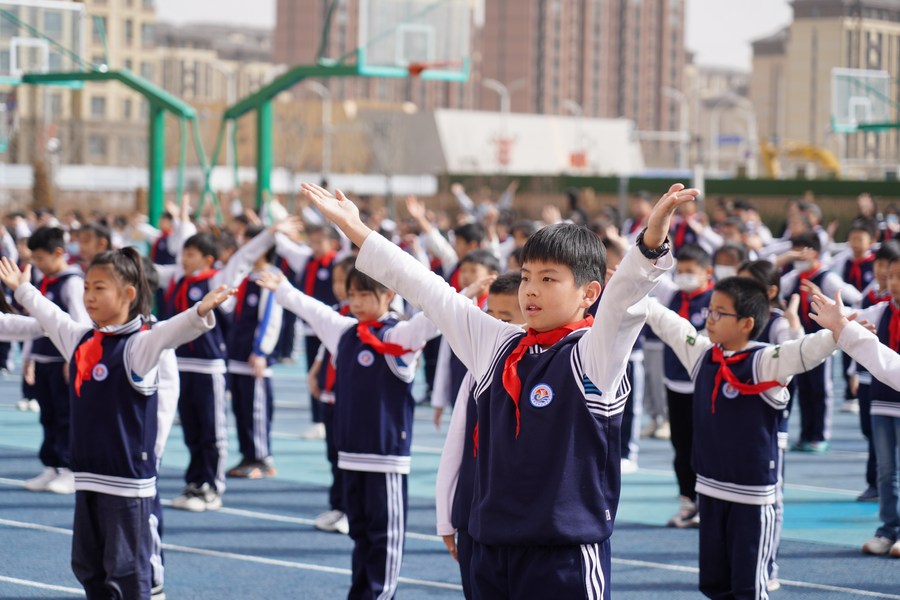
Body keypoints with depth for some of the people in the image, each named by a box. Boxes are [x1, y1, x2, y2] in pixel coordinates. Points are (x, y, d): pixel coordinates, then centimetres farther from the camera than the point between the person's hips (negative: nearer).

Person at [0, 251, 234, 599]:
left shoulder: (139, 344, -11)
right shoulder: (79, 340, 11)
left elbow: (172, 332, -30)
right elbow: (49, 315, 29)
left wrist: (200, 312, -49)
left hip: (128, 479, -8)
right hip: (87, 476, 8)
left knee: (127, 570, -4)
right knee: (87, 566, 16)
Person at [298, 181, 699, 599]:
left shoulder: (594, 353, -7)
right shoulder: (494, 346, 10)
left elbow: (624, 297, -25)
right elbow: (427, 290, 14)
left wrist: (652, 238, -44)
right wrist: (354, 229, 17)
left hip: (567, 554, -6)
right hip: (492, 546, 6)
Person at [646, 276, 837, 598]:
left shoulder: (766, 362, -14)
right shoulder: (701, 354, 5)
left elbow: (806, 350, -29)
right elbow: (665, 321, 16)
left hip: (753, 495, -7)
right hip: (711, 489, 7)